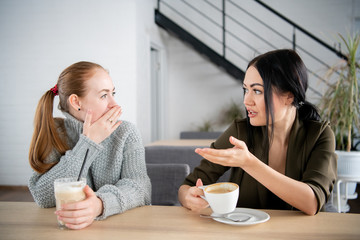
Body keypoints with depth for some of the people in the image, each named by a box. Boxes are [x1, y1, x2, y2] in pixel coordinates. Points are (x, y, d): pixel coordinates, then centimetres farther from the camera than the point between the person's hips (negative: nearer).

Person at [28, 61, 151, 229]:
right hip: (69, 228, 0)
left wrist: (100, 204, -34)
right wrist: (88, 143, -13)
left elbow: (137, 185, -15)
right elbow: (43, 197, -11)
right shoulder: (53, 133, 0)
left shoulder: (126, 132, -1)